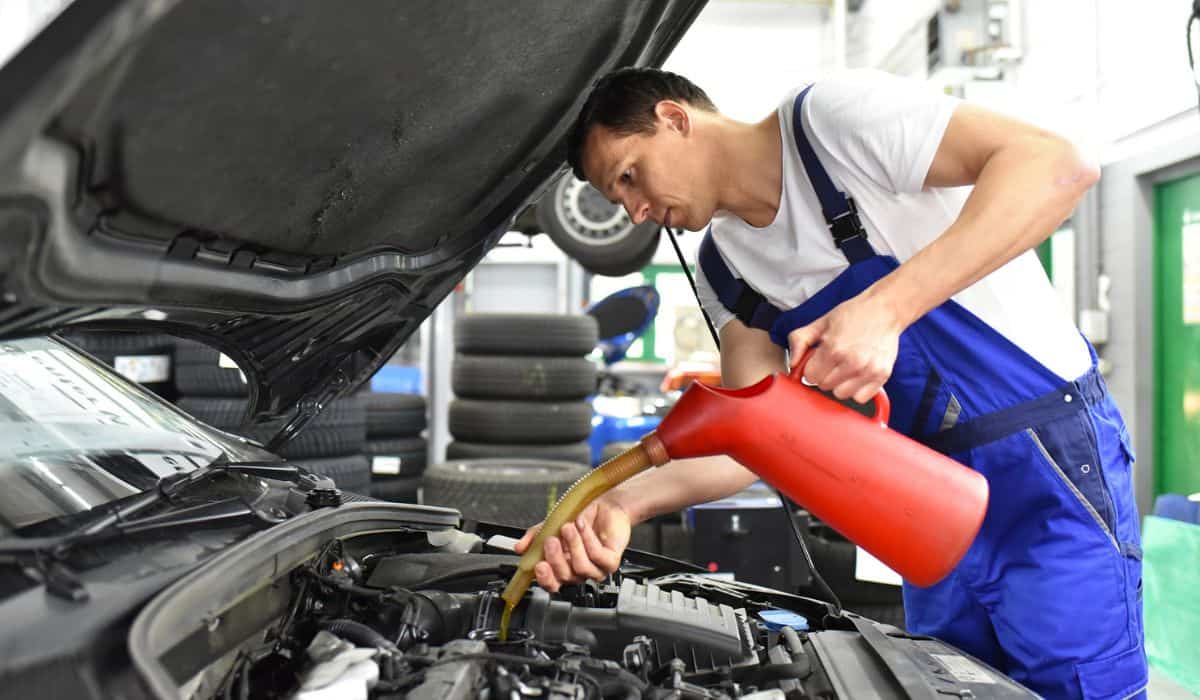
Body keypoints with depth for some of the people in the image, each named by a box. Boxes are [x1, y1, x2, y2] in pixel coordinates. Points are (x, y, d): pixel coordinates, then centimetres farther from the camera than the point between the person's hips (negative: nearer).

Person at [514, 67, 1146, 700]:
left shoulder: (833, 115, -15)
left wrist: (884, 306, -34)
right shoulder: (724, 266, 7)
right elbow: (752, 434, -2)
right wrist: (625, 503, -19)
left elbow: (1059, 166, -25)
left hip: (1046, 465, -7)